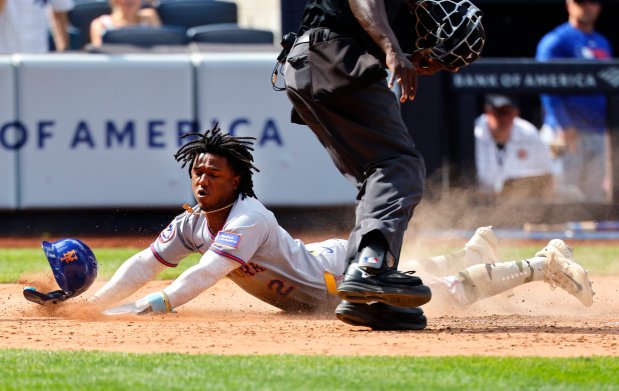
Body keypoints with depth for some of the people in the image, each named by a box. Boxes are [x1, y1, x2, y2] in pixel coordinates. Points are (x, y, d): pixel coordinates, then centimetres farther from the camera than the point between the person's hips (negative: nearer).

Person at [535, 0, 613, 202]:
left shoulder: (603, 44, 18)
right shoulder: (555, 41, -4)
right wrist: (564, 127, -23)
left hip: (599, 133, 7)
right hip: (568, 133, -7)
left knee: (596, 193, 5)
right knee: (567, 194, -13)